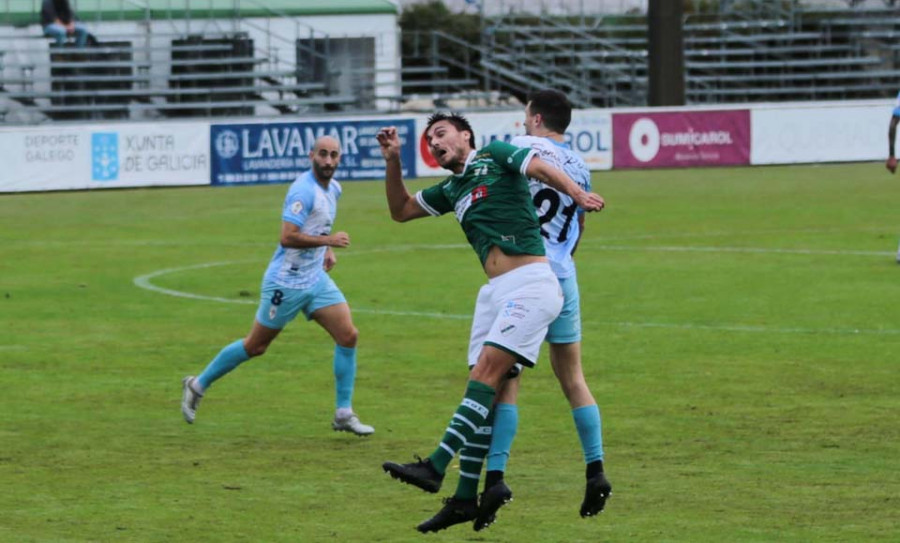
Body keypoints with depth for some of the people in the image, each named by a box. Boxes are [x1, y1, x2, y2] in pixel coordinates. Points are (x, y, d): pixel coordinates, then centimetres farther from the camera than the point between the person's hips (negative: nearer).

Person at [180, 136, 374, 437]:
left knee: (348, 336, -5)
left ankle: (344, 414, 1)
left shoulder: (333, 189, 8)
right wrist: (329, 240, -25)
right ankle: (198, 385, 23)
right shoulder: (303, 190, -20)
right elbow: (288, 237, -27)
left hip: (316, 278, 8)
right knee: (255, 346, 3)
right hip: (287, 282, -8)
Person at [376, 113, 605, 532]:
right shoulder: (450, 190, 23)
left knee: (487, 372, -16)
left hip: (531, 283, -8)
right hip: (495, 292, 8)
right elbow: (400, 210, 30)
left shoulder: (495, 156, 3)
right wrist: (392, 161, 16)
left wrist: (578, 195, -28)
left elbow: (544, 170, -10)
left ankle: (435, 467, -25)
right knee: (484, 386, 2)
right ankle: (466, 497, 2)